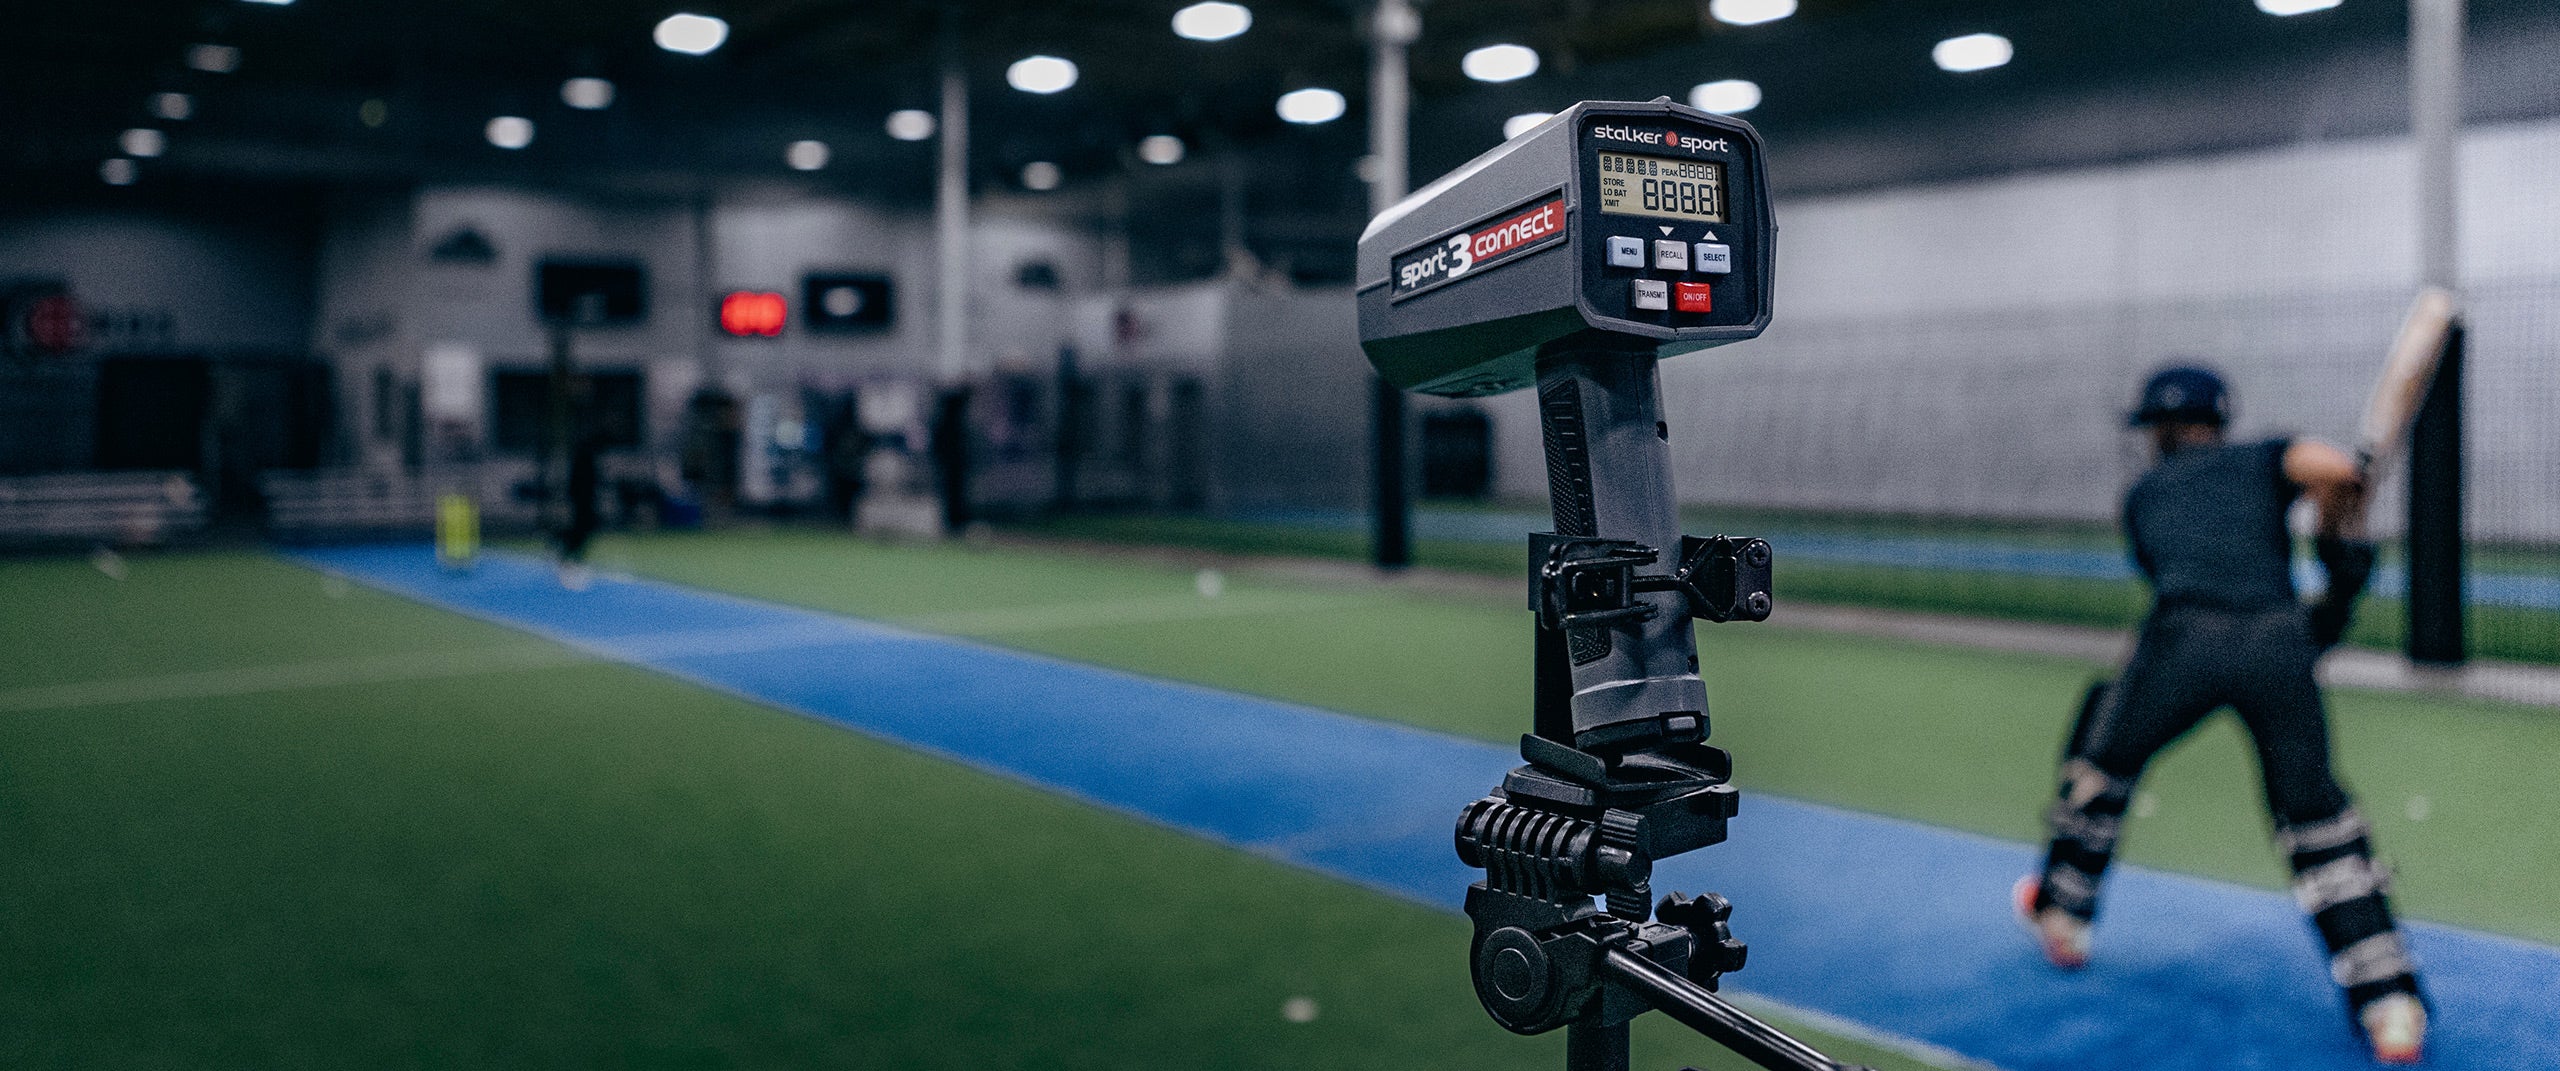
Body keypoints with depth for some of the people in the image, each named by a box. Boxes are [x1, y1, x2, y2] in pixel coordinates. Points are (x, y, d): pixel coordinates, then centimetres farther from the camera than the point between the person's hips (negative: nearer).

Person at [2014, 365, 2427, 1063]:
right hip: (2280, 645, 0)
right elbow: (2334, 469, 0)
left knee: (2106, 753, 26)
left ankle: (2061, 912, 38)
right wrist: (2342, 543, 19)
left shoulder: (2141, 494, 28)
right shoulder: (2264, 459, 23)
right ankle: (2391, 1003, 7)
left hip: (2185, 639, 0)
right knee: (2315, 813, 14)